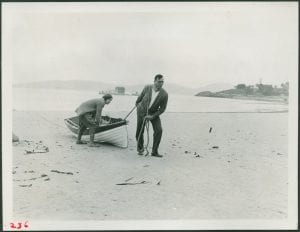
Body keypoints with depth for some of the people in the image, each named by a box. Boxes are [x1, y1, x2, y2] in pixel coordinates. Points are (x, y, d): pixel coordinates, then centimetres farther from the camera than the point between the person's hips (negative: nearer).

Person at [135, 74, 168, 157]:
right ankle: (140, 148, 34)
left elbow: (162, 108, -14)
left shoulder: (164, 94, -24)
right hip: (142, 111, 0)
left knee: (158, 130, -18)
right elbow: (140, 97, 1)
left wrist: (152, 116, -20)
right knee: (139, 131, 6)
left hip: (154, 113, 0)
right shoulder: (147, 88, -21)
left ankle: (154, 151, -5)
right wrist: (137, 104, 19)